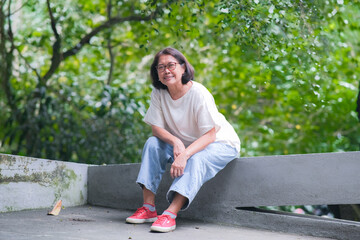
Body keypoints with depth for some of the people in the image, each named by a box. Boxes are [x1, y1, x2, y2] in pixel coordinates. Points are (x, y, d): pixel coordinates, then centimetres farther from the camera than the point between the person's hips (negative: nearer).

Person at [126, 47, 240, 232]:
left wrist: (184, 155, -41)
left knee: (196, 160, -35)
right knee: (152, 143, -16)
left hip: (219, 143, -5)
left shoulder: (199, 93, -26)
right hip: (184, 143, 5)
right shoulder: (158, 93, -10)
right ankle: (148, 208, -20)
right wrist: (175, 142, -31)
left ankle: (170, 214, -44)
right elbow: (156, 127, -9)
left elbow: (209, 135, -27)